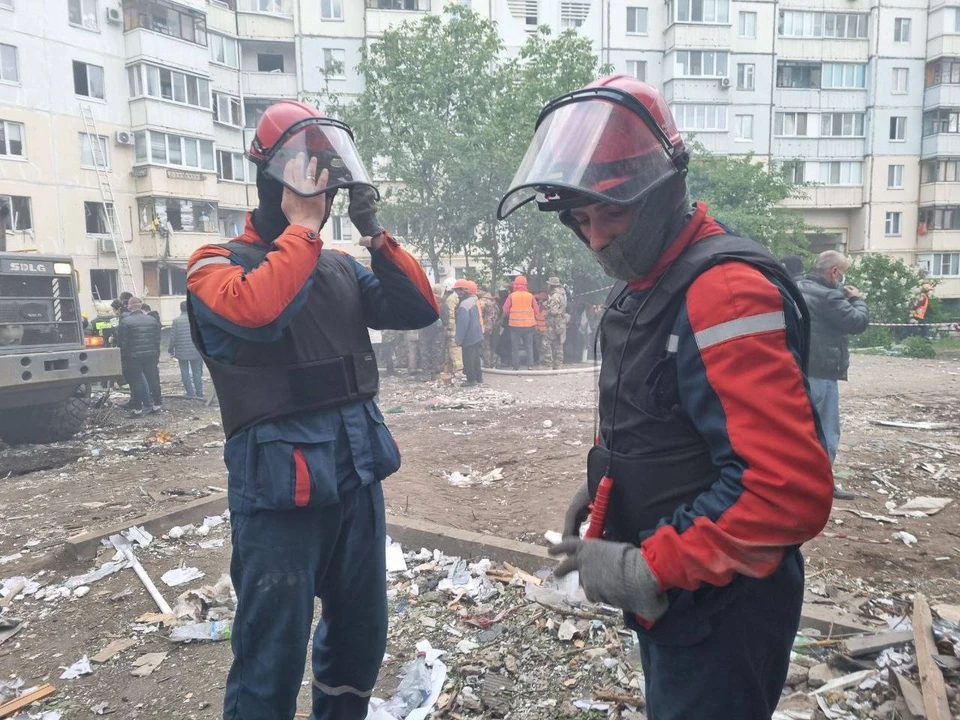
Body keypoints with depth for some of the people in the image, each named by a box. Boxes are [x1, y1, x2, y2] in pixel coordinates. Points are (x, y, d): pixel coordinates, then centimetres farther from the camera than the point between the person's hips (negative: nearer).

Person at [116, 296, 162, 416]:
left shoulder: (125, 322, -9)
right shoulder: (152, 320, 6)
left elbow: (122, 343, -9)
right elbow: (157, 341, 8)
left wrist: (121, 360, -1)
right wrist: (157, 357, 14)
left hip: (133, 357, -4)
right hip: (151, 356, 4)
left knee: (135, 382, 2)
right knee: (153, 379, 10)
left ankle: (137, 408, 3)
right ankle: (156, 404, 15)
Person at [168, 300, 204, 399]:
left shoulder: (176, 321, -8)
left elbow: (173, 338, -6)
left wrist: (171, 350, 6)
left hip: (182, 352, -2)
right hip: (196, 351, 2)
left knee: (185, 372, 8)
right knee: (197, 372, 11)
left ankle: (190, 392, 7)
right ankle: (199, 392, 13)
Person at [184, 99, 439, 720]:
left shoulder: (341, 268, 12)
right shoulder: (218, 265, -3)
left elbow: (419, 310, 3)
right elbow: (255, 309, -27)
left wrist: (375, 232, -4)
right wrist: (302, 226, -16)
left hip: (359, 475, 6)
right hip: (282, 483, -6)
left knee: (362, 630, 21)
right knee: (273, 653, 3)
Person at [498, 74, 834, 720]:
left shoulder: (723, 292, -26)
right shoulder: (640, 290, 5)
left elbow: (791, 490, -32)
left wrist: (649, 567, -25)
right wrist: (606, 485, 3)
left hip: (717, 613, -9)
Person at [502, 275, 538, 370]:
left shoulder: (511, 296, -6)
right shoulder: (530, 295, -2)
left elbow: (505, 310, -5)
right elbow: (536, 310, 1)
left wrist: (508, 316, 15)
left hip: (515, 324, -1)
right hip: (529, 324, 1)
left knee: (515, 347, 7)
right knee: (529, 346, 10)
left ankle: (516, 366, 7)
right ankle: (530, 365, 5)